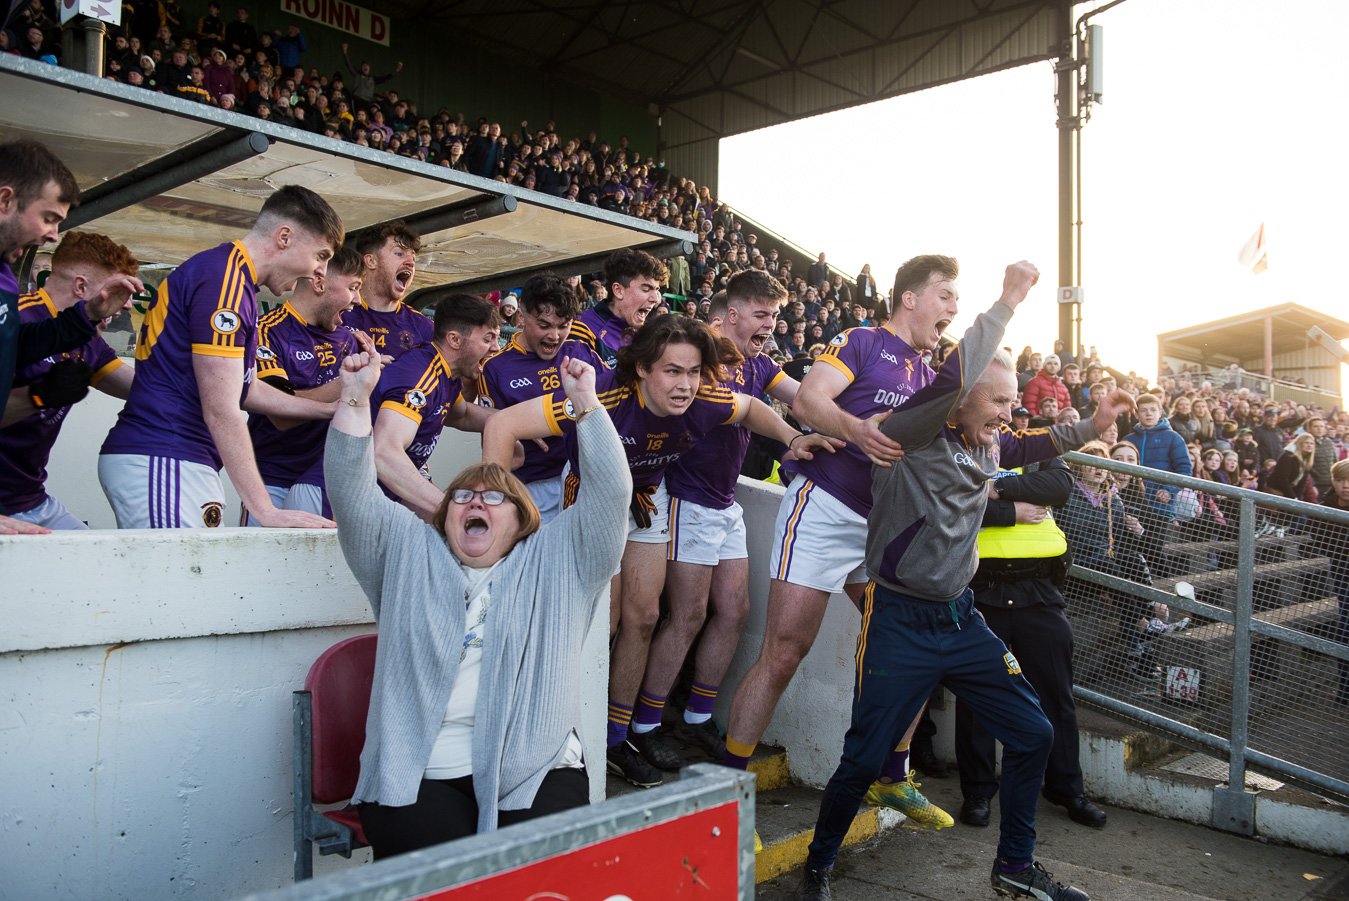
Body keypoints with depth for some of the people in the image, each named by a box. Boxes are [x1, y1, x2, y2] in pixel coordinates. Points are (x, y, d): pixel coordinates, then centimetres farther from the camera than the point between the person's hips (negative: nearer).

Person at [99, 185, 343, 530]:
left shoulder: (234, 278, 19)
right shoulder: (224, 279, -14)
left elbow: (245, 389, 26)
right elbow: (221, 410, -19)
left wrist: (333, 409, 24)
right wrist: (267, 512, -20)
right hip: (161, 464, -10)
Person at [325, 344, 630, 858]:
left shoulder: (556, 561, 15)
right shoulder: (408, 555, 18)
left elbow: (610, 490, 5)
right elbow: (352, 491, 8)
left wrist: (586, 402, -1)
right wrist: (355, 395, -2)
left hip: (534, 771, 0)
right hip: (419, 774, 0)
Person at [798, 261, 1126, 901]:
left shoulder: (989, 442, 8)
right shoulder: (910, 435, -15)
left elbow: (1032, 446, 31)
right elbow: (955, 376, -33)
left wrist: (1093, 426, 17)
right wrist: (1007, 303, -23)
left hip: (960, 618, 8)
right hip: (900, 624, -7)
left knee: (1033, 734, 11)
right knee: (864, 759, -1)